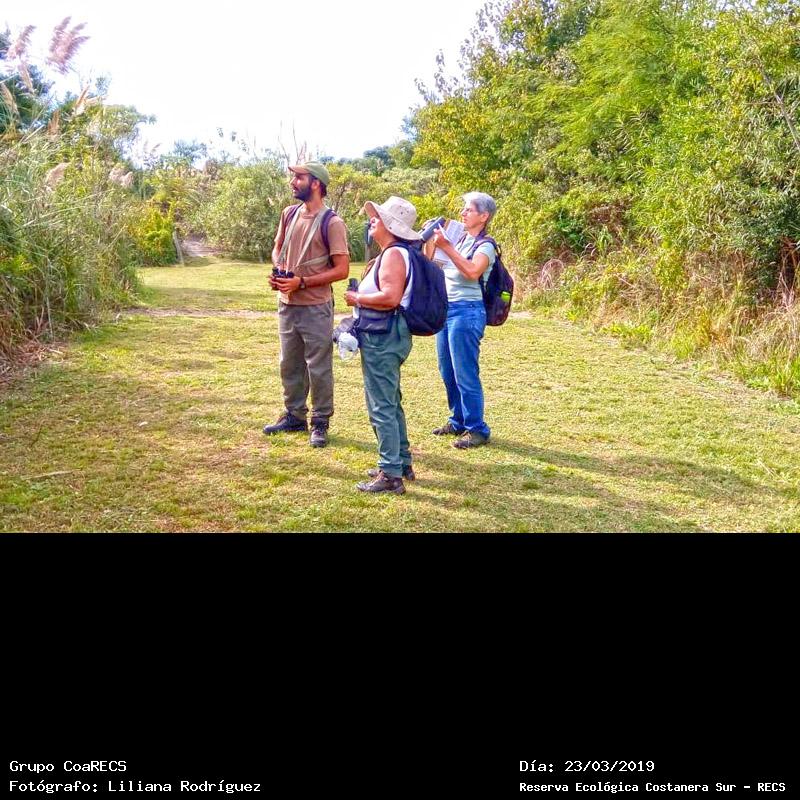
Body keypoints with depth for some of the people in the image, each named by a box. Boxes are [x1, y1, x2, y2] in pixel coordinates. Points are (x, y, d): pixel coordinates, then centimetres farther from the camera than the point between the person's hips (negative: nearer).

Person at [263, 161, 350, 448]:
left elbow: (342, 270, -14)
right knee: (290, 365, 16)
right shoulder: (289, 214, 7)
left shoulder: (332, 223, -12)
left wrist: (301, 282, -19)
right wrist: (277, 272, -3)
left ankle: (320, 423, 15)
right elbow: (277, 249, 20)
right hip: (287, 304, 7)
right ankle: (294, 415, 31)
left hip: (316, 308, -6)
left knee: (318, 368, 3)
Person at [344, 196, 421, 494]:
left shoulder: (393, 254, -17)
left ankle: (390, 475, -1)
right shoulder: (395, 252, 15)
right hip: (387, 336, 11)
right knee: (391, 404, 19)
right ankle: (402, 463, 30)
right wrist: (361, 297, 10)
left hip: (383, 339, -11)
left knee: (381, 407, -6)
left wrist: (357, 298, -15)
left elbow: (391, 297, -29)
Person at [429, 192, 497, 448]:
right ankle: (458, 421, 28)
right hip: (445, 309, 8)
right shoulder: (458, 239, 13)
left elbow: (472, 271, -28)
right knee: (447, 372, 15)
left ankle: (477, 430, 4)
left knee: (465, 375, -5)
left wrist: (446, 246, -27)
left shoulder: (485, 246, -8)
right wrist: (431, 239, 8)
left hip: (466, 312, -8)